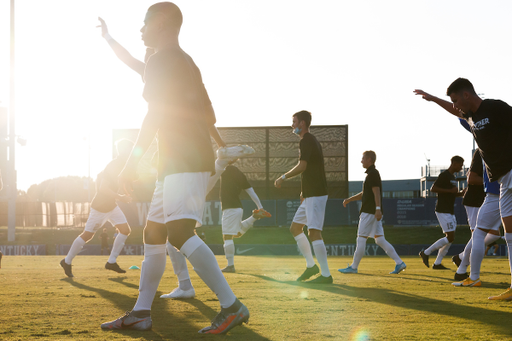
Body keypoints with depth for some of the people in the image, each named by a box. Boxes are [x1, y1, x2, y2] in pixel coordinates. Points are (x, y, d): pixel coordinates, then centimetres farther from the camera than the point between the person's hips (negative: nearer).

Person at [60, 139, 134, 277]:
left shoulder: (121, 165, 5)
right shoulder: (112, 166, -23)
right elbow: (103, 188, -29)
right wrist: (120, 197, -33)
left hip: (111, 206, 9)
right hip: (100, 207, -9)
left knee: (125, 230, -2)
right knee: (87, 234, -2)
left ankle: (111, 262, 5)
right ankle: (67, 262, 14)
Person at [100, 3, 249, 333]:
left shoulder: (161, 61, -7)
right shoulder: (188, 64, 22)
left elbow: (155, 116, -16)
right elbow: (209, 118, 25)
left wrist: (132, 163, -17)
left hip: (184, 161, -11)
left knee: (180, 232, -20)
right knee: (154, 231, 12)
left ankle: (231, 306, -24)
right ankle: (141, 312, 15)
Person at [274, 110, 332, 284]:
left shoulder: (306, 141, -12)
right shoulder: (312, 141, 20)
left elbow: (302, 166, -24)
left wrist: (284, 177, -14)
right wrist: (304, 191, 27)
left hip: (315, 194, -11)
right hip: (311, 194, 11)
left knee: (314, 232, -14)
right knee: (295, 228, 16)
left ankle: (326, 275, -15)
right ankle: (311, 266, 18)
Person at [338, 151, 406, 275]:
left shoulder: (372, 174, -9)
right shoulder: (372, 173, 22)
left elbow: (376, 191, -20)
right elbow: (364, 194, 30)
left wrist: (378, 208, -28)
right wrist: (349, 199, 27)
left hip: (370, 212, -10)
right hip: (373, 212, 10)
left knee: (361, 239, -4)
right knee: (379, 240, 6)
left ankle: (353, 267, 1)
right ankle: (399, 263, 1)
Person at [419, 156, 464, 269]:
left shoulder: (452, 177, 19)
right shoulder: (444, 175, -12)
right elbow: (433, 189, -19)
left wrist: (460, 194, 11)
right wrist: (450, 191, -21)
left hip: (449, 211, 10)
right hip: (443, 211, -10)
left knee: (450, 238, 7)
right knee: (450, 237, -12)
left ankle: (437, 263, 9)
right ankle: (426, 253, -3)